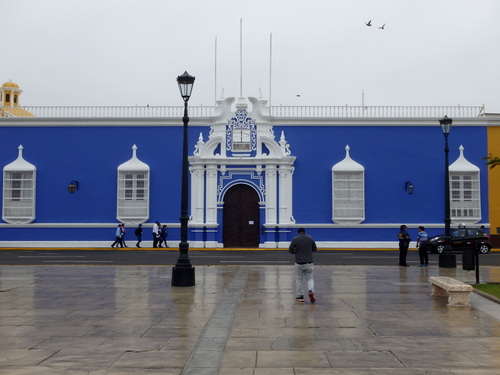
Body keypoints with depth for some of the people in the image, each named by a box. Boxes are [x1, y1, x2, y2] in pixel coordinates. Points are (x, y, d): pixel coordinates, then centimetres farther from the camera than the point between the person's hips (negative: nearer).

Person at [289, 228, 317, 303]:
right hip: (309, 262, 2)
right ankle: (311, 291, -12)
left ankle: (300, 296, 14)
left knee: (299, 279, 10)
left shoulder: (295, 239, -7)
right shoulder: (310, 238, 0)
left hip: (299, 263, -2)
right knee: (309, 278, 13)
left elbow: (290, 250, -4)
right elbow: (315, 249, 9)